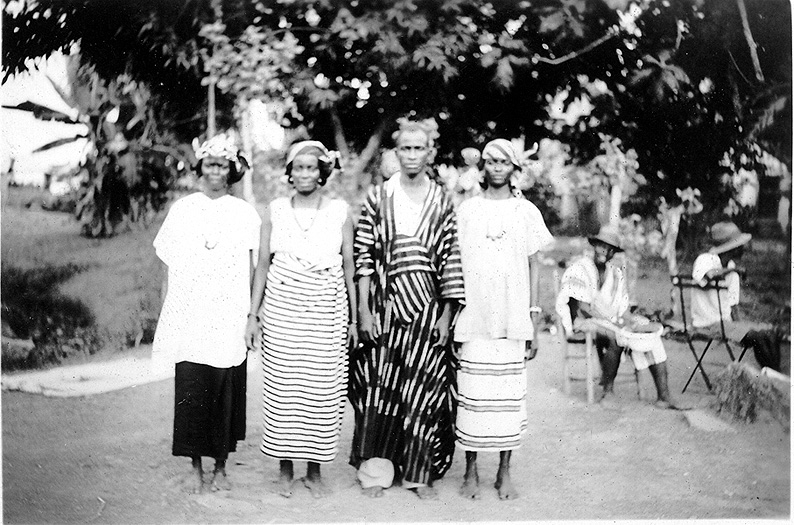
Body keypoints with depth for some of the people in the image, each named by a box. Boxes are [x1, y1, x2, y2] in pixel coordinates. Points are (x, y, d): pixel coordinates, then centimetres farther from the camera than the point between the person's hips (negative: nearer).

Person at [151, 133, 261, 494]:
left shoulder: (244, 213, 6)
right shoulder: (182, 209, 8)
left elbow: (249, 270, 6)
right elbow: (171, 266, 10)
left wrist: (251, 315, 0)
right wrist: (168, 313, 5)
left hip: (228, 318, 0)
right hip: (188, 318, 1)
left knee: (225, 393, 1)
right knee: (190, 392, -1)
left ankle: (220, 468, 14)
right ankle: (196, 469, 10)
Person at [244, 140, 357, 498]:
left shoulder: (340, 211, 3)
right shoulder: (276, 210, 5)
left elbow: (349, 267, 6)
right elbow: (262, 264, 7)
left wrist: (354, 318, 4)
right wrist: (253, 314, 4)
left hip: (327, 312, 0)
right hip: (282, 311, 0)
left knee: (323, 391, 2)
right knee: (282, 389, 2)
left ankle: (314, 470, 16)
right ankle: (285, 468, 17)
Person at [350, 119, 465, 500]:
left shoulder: (442, 202, 6)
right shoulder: (377, 199, 4)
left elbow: (451, 262, 4)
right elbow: (363, 258, 1)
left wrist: (446, 315, -2)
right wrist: (364, 311, -5)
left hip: (428, 308, 1)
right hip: (386, 306, -1)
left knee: (424, 390, 3)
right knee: (380, 388, -1)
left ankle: (419, 473, 13)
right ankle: (376, 470, 11)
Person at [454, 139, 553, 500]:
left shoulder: (527, 212, 8)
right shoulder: (465, 210, 7)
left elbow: (533, 266, 10)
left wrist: (533, 315, 5)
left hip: (512, 319, 1)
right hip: (473, 318, 0)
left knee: (509, 395, 3)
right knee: (472, 394, 0)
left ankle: (505, 472, 14)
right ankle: (471, 471, 11)